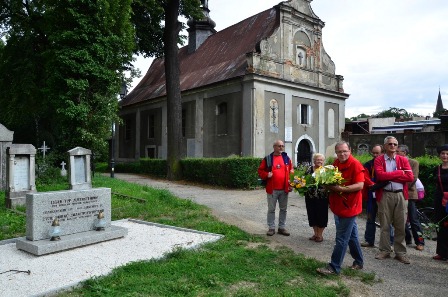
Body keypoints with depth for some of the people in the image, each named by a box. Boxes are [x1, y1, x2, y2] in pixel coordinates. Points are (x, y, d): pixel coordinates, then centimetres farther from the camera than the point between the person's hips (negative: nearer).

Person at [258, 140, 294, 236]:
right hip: (272, 189, -3)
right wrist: (267, 175, -15)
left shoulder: (286, 158, 9)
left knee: (283, 209, 11)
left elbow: (291, 170, 15)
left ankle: (282, 227, 24)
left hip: (284, 189, 3)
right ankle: (271, 228, 17)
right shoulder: (267, 158, 0)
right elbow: (260, 171, 2)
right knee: (271, 209, 6)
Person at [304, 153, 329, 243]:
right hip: (310, 197, 3)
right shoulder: (310, 169, 6)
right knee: (312, 215, 11)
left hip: (322, 197, -3)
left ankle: (320, 234, 21)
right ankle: (315, 233, 28)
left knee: (321, 215, 5)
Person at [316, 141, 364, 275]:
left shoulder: (355, 164, -14)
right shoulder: (336, 163, 8)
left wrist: (340, 188, -26)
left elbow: (360, 185, -21)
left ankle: (334, 267, 5)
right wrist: (329, 186, -2)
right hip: (338, 206, 8)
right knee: (351, 235, 20)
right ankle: (359, 261, 34)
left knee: (341, 239, -2)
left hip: (349, 207, -8)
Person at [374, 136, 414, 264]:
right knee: (385, 225, 7)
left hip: (401, 195, 2)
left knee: (400, 226, 6)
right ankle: (385, 250, 18)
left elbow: (410, 177, -5)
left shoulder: (403, 160, 8)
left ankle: (400, 252, 18)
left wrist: (390, 176, -10)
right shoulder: (378, 160, 2)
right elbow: (380, 175, -14)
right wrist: (400, 173, -11)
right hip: (385, 195, -2)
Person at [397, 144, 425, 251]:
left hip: (409, 194, -4)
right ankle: (407, 238, 23)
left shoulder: (414, 162, -1)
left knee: (413, 219, 0)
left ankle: (420, 242, 10)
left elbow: (413, 178, -9)